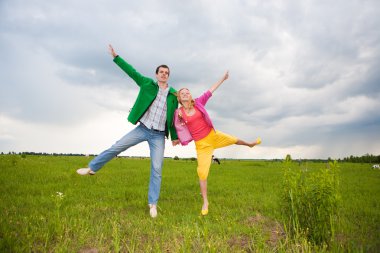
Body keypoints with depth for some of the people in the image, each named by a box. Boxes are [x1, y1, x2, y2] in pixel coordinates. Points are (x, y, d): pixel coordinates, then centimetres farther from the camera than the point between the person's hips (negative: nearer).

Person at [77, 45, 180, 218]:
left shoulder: (173, 95, 4)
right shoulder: (148, 84, 3)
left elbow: (174, 117, 10)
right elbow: (131, 72, 0)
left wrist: (174, 136, 12)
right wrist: (116, 57, -5)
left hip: (158, 136, 0)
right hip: (142, 129, 1)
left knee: (156, 169, -3)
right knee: (116, 147, 0)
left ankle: (152, 204, 9)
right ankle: (92, 168, 24)